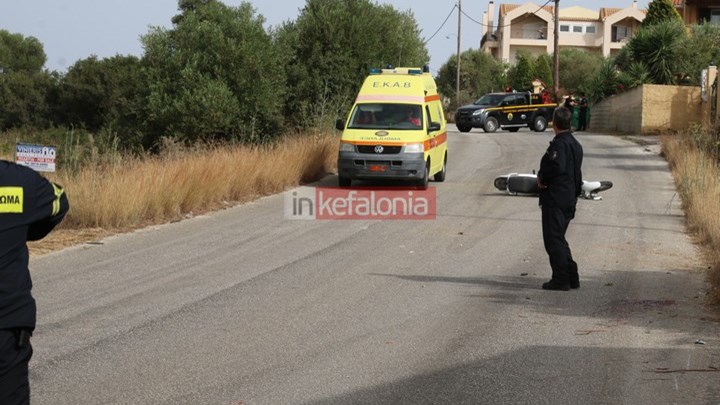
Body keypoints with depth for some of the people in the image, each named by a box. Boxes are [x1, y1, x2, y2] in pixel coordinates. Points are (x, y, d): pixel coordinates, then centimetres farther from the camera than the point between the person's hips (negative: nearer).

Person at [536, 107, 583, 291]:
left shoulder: (559, 144, -16)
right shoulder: (575, 144, 15)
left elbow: (556, 166, -30)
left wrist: (541, 178, -15)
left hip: (555, 198, -9)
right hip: (570, 197, 9)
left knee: (553, 239, -3)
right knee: (559, 238, 17)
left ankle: (561, 279, -3)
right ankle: (571, 278, 17)